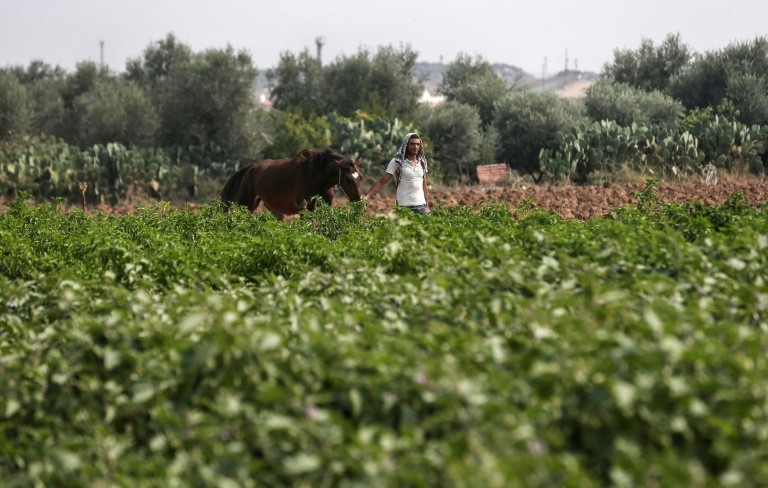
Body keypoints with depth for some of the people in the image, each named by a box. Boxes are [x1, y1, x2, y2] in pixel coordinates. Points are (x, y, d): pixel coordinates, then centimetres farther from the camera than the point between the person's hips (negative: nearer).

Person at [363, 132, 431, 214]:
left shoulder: (422, 162, 11)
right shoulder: (397, 162, -5)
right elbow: (381, 182, -7)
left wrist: (427, 206, 14)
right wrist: (367, 196, -18)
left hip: (422, 206, 5)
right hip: (405, 207, -5)